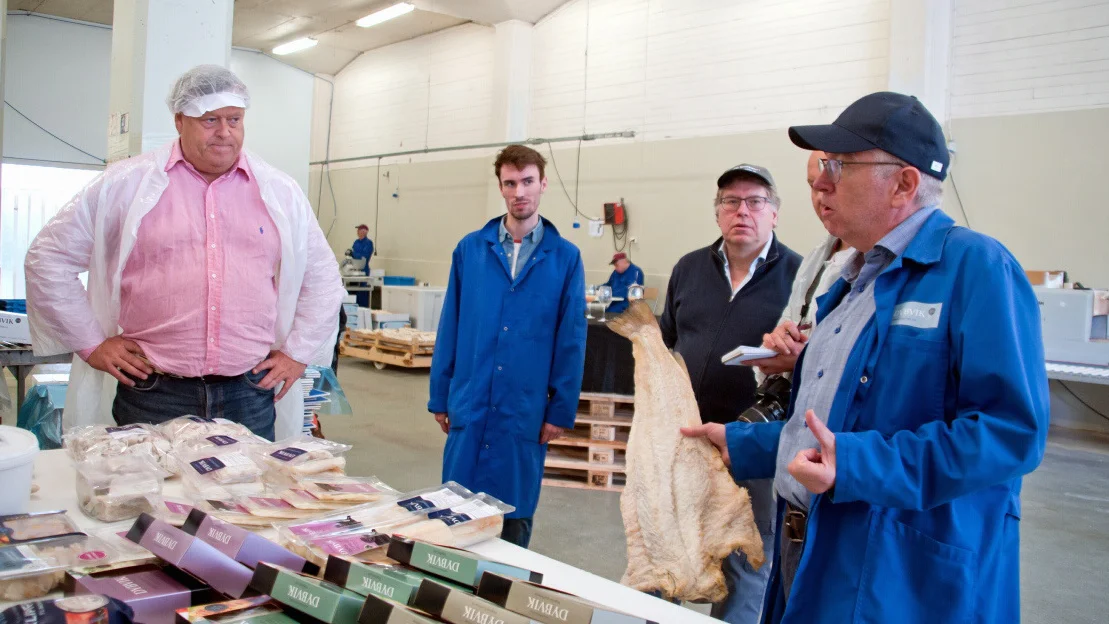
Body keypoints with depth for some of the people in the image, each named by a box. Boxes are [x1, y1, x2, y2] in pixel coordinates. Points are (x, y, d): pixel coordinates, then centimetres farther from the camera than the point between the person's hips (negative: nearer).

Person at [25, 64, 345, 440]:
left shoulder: (281, 193, 8)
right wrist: (90, 342, 2)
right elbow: (49, 257, 6)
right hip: (153, 394, -1)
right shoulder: (126, 184, 2)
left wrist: (298, 353, 8)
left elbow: (322, 277, 15)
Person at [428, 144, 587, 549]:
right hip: (469, 404, 1)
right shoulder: (470, 249, 3)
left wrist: (562, 410, -3)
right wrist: (440, 397, 5)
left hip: (526, 409, -1)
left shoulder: (565, 257, -1)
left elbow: (570, 340, -1)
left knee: (515, 513, 11)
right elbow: (449, 328, 5)